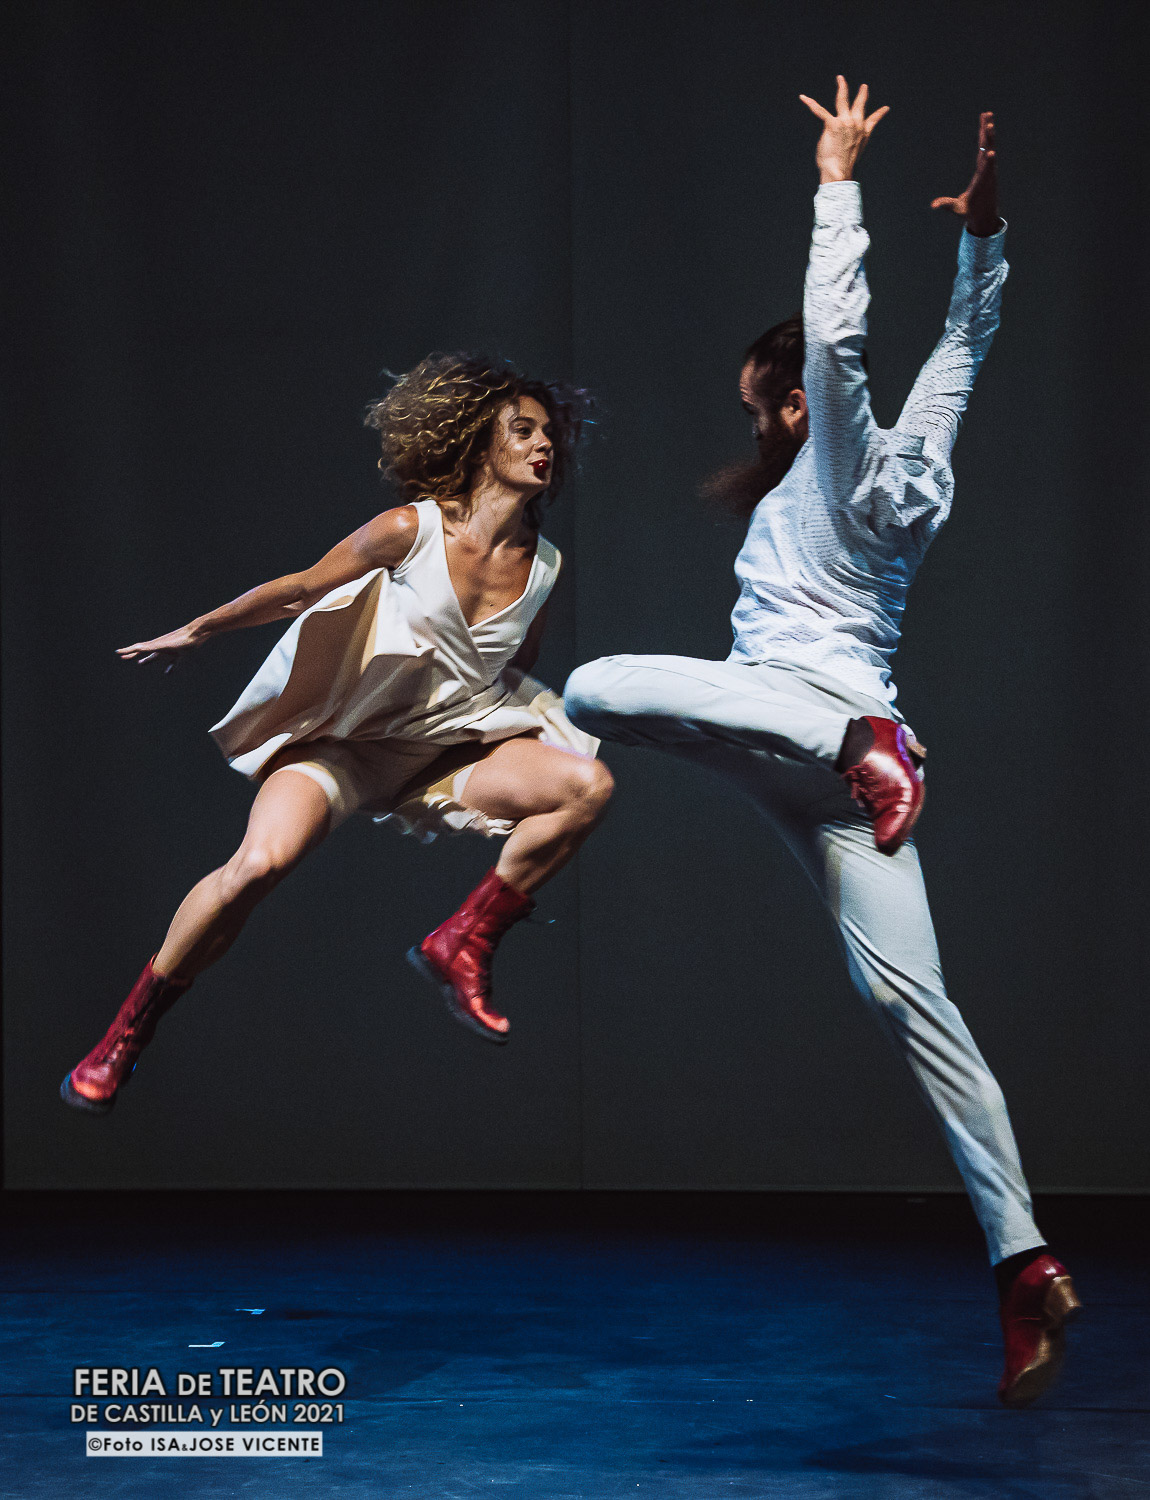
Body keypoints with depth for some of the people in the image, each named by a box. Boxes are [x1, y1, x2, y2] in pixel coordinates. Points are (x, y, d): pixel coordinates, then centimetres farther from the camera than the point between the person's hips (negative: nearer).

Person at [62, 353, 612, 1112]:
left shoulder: (543, 565, 1)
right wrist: (195, 632, 14)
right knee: (260, 863, -30)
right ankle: (127, 1031, -10)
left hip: (450, 750, 4)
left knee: (588, 785, -22)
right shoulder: (411, 530, -11)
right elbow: (296, 591, 4)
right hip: (347, 738, -4)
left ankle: (464, 942, -6)